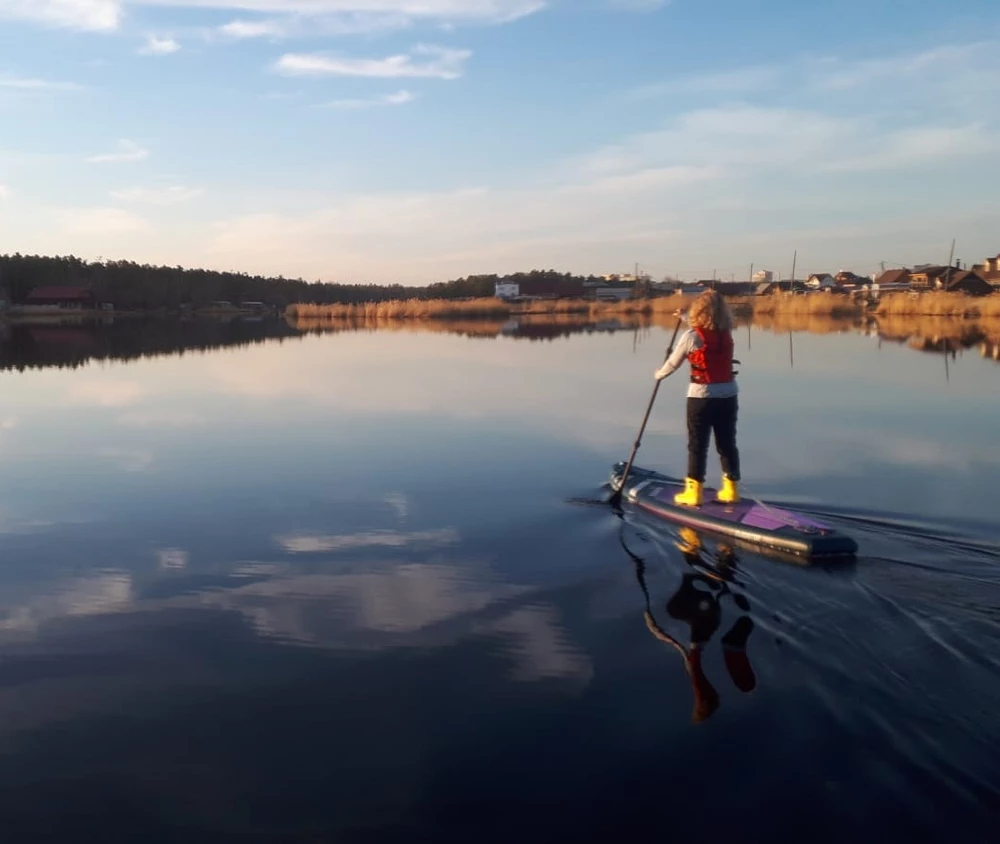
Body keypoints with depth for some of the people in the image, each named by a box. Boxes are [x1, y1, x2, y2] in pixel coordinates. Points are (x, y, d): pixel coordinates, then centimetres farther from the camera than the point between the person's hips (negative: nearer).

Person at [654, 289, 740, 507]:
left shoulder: (691, 336, -13)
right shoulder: (727, 332, 2)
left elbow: (673, 364, -2)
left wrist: (659, 374, 18)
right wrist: (685, 317, 39)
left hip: (702, 397, -5)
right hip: (728, 395, 5)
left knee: (697, 445, 4)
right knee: (727, 443, 12)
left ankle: (693, 493, 8)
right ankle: (731, 490, 19)